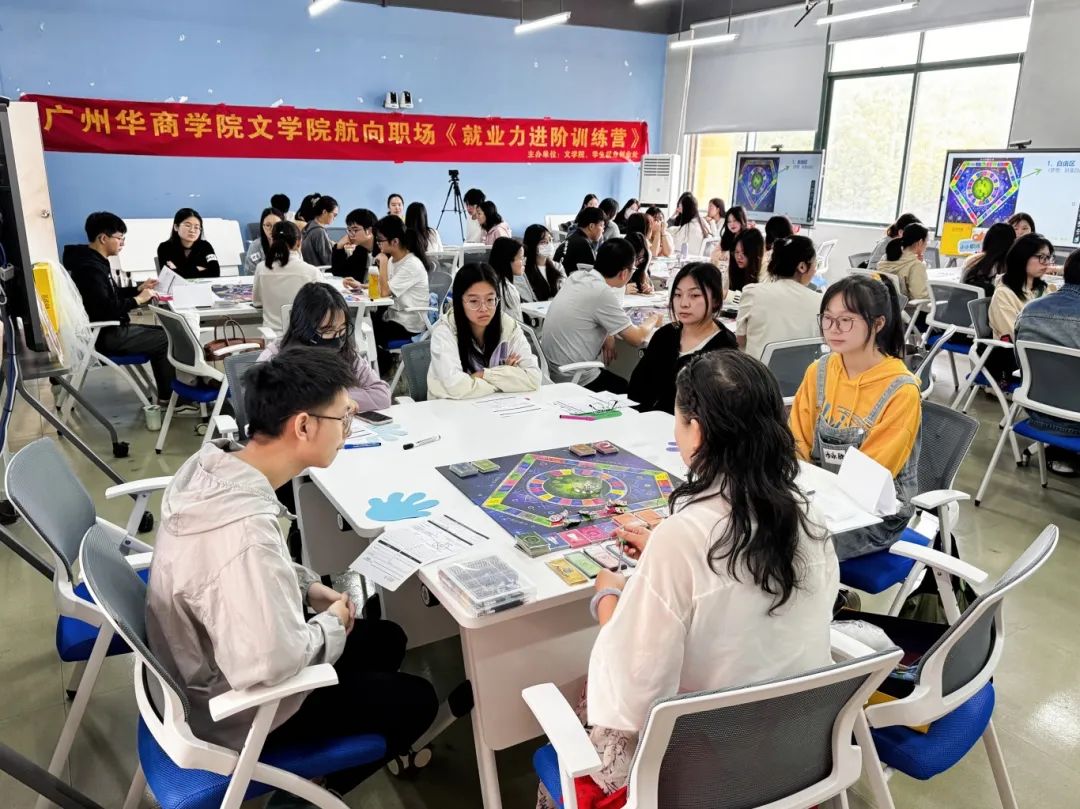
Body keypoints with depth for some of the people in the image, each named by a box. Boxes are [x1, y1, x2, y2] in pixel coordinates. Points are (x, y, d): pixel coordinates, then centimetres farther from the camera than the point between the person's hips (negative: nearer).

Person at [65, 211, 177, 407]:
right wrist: (138, 300, -21)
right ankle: (168, 396, 5)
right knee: (166, 339, -7)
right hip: (104, 335, -11)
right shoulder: (90, 268, -23)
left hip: (110, 328, 11)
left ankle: (167, 392, 13)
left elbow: (112, 294, 22)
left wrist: (139, 288, 10)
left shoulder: (94, 261, 11)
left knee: (161, 333, 12)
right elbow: (106, 309, -31)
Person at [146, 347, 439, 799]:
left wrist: (306, 586, -1)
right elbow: (271, 666, -40)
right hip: (235, 710, -8)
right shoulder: (244, 531, -40)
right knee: (417, 701, 6)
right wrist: (331, 625, -21)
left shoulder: (212, 463, -11)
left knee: (386, 639, 18)